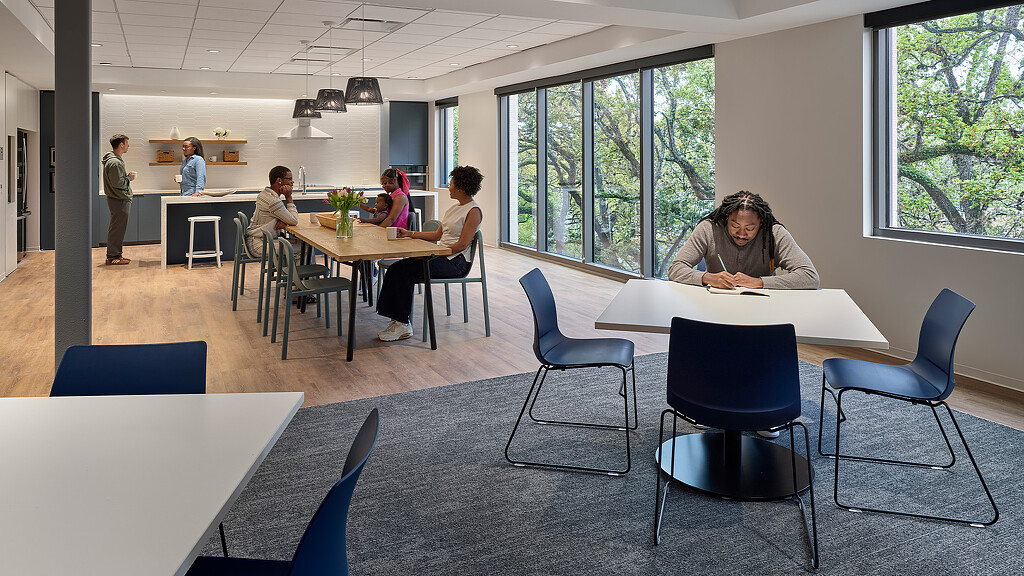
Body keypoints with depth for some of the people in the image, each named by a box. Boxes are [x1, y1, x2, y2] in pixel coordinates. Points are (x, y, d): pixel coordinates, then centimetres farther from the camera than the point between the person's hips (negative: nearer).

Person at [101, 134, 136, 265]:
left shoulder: (115, 160, 16)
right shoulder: (115, 163, -19)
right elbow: (118, 183, -23)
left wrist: (127, 177, 8)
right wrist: (129, 178, -9)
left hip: (121, 199, 11)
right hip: (119, 200, -11)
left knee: (118, 229, 16)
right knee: (117, 229, -5)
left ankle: (116, 254, 24)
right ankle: (113, 257, 1)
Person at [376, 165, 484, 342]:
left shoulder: (474, 212, -9)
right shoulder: (455, 209, 20)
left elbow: (462, 245, -17)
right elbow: (438, 235, 20)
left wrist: (434, 254, -19)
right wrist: (410, 234, 13)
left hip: (456, 262, -9)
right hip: (441, 256, 9)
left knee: (405, 272, -22)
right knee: (398, 267, -11)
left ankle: (404, 325, -13)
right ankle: (399, 320, -12)